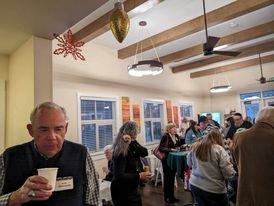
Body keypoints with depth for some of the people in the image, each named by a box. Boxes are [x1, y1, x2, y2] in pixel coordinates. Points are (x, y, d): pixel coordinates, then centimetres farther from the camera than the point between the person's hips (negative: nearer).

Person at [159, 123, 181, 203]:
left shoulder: (176, 136, 5)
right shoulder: (165, 136, -15)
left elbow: (178, 145, 14)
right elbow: (161, 148, -18)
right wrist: (170, 149, -23)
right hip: (166, 159, -6)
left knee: (172, 177, 16)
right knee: (167, 178, 5)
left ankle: (172, 196, 30)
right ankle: (167, 197, 20)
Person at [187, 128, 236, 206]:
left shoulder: (195, 147, -2)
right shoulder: (219, 149, -17)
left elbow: (189, 164, 11)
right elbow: (229, 172, -18)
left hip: (195, 185, 4)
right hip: (213, 189, -4)